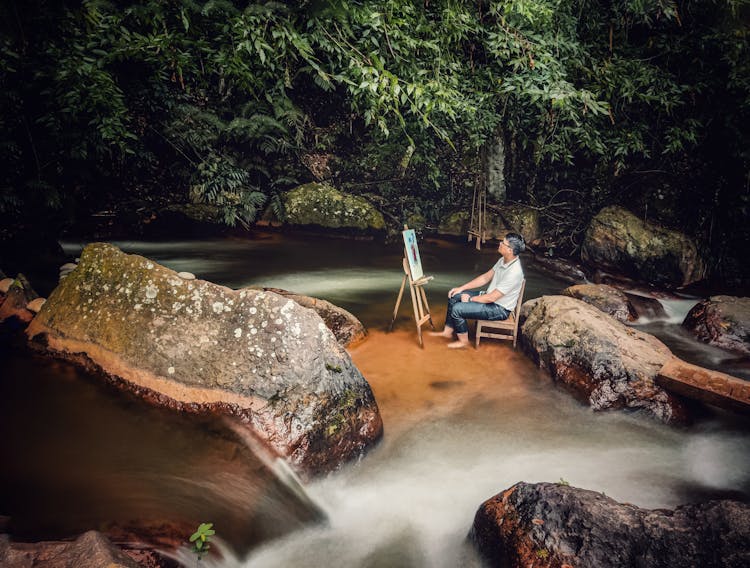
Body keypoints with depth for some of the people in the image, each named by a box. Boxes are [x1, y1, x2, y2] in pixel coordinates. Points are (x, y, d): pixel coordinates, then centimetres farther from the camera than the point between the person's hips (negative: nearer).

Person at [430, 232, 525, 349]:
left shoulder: (514, 272, -31)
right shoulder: (503, 260, -2)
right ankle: (448, 331, 14)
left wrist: (470, 299, -12)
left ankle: (463, 341, 4)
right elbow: (485, 277, 9)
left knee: (457, 309, -18)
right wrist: (461, 288, 4)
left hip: (499, 309, -9)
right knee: (454, 296, 5)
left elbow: (491, 298, -27)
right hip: (490, 296, 10)